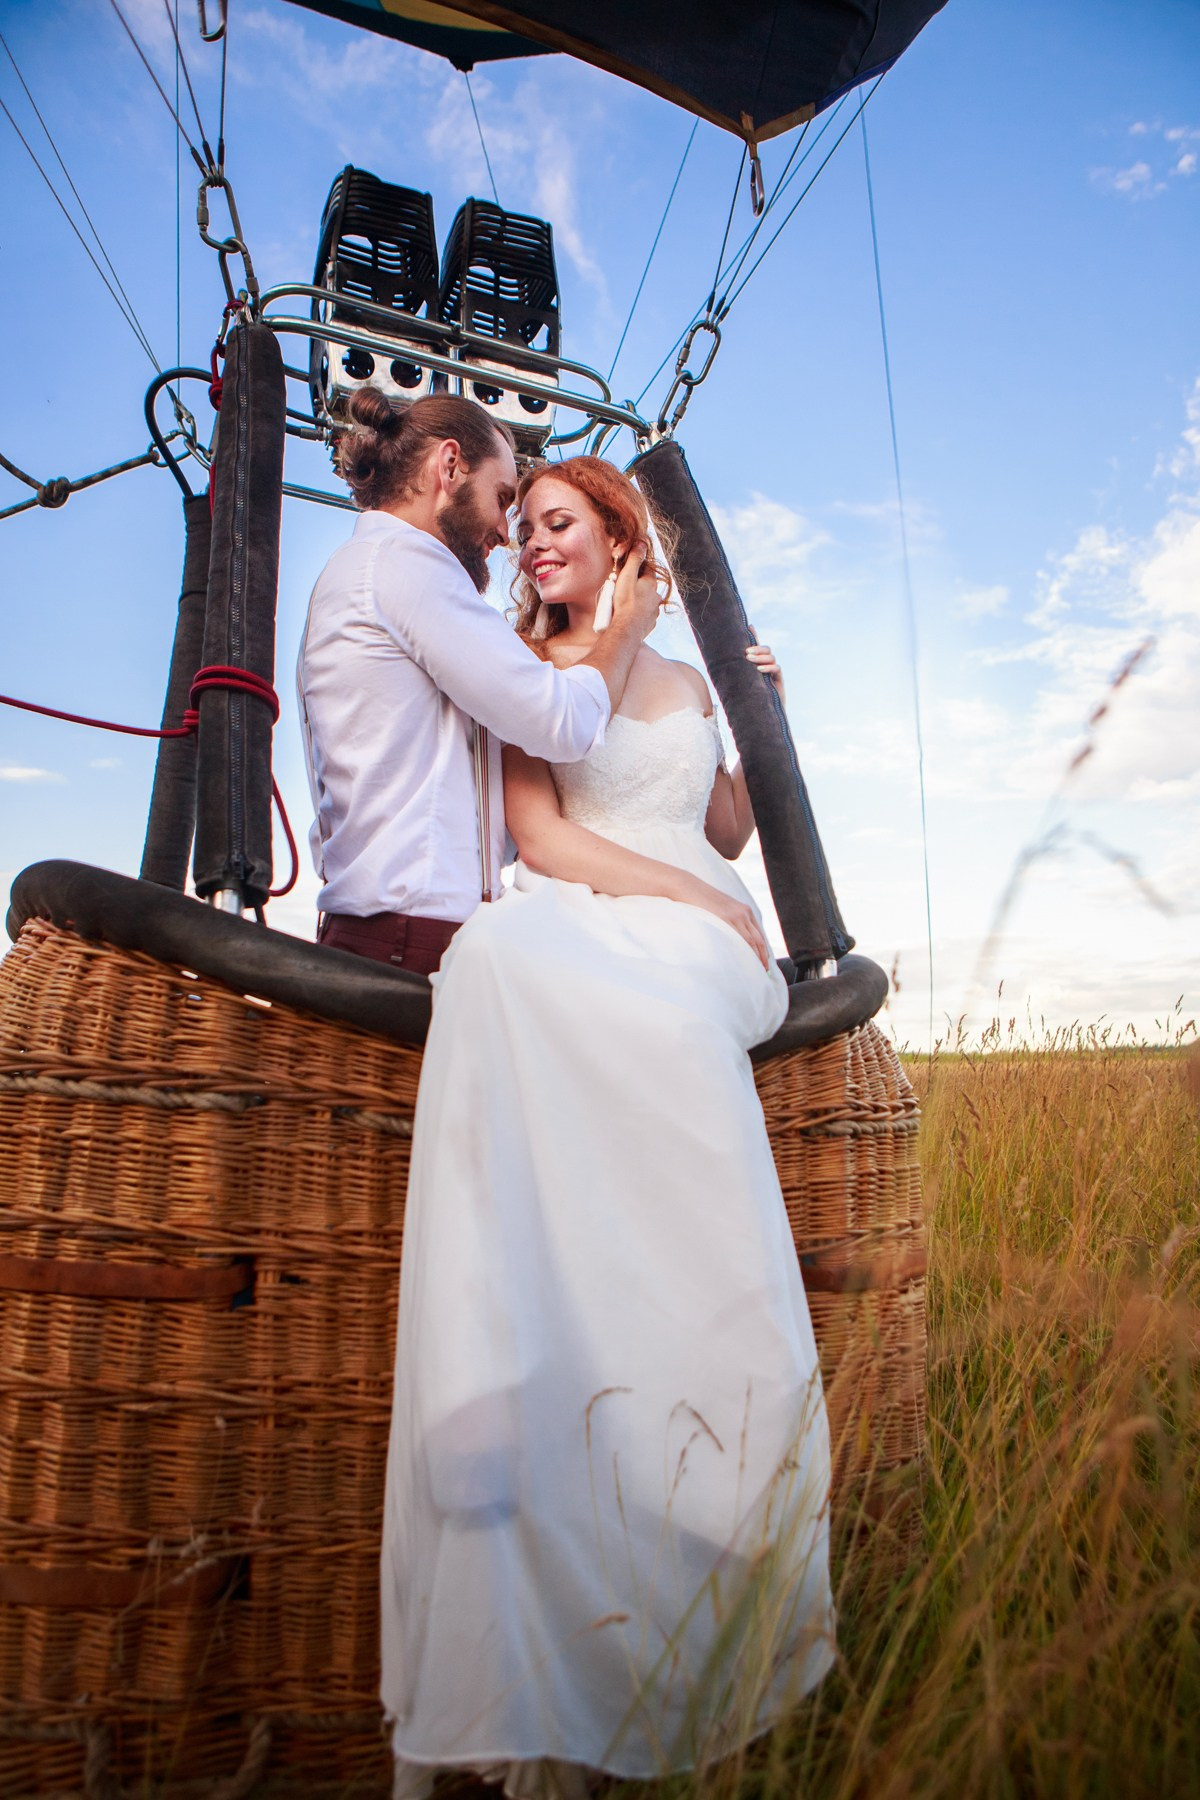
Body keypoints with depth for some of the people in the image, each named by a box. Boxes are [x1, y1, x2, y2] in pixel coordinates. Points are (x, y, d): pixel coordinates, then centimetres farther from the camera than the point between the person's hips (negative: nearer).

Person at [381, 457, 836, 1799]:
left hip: (691, 942, 2)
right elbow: (541, 837, 1)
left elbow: (729, 834, 31)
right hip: (574, 927, -1)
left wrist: (761, 716, 19)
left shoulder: (685, 681, 28)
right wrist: (696, 896, -7)